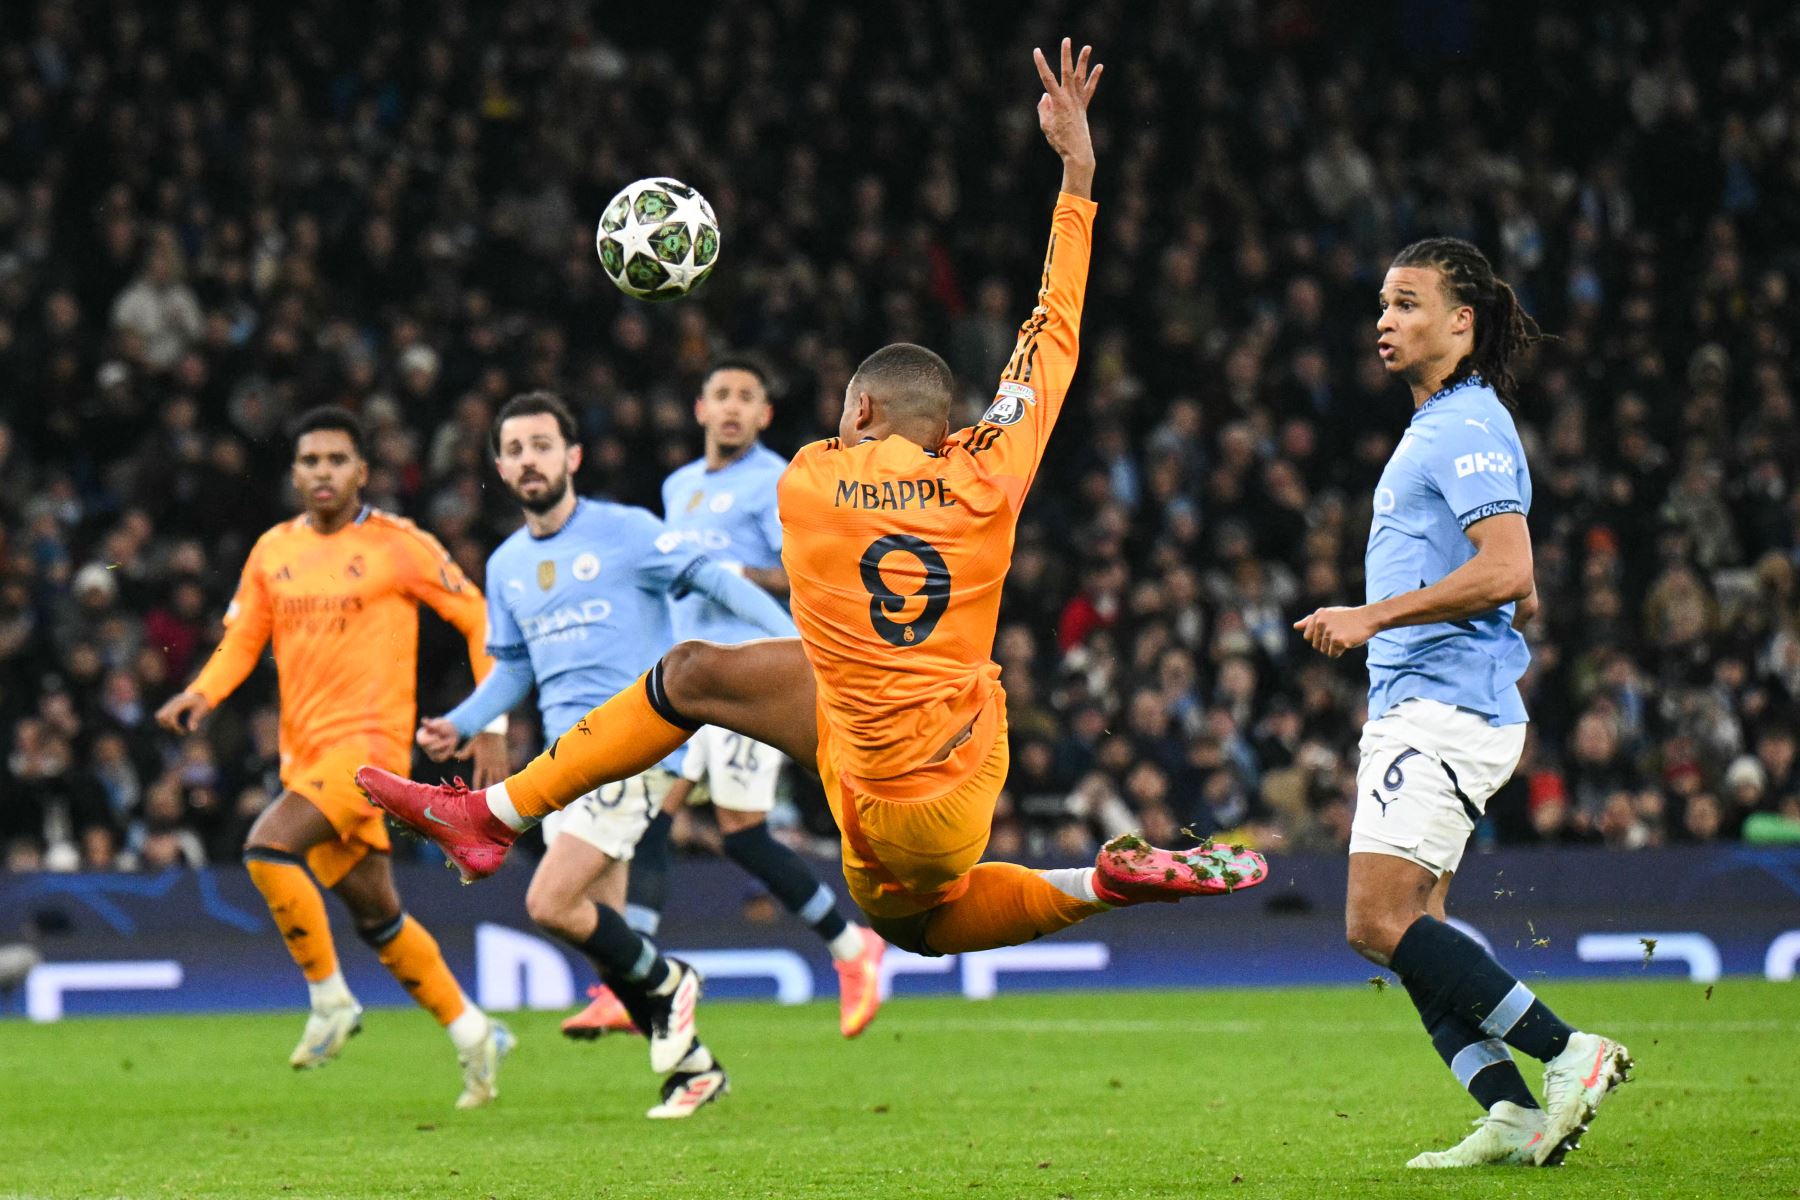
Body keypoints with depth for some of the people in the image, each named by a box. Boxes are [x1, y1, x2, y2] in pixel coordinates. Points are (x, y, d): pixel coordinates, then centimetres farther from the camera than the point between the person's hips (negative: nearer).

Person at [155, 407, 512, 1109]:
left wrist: (490, 726, -4)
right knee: (376, 914, 11)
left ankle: (330, 998, -11)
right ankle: (473, 1034, 24)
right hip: (306, 753, 6)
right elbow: (242, 640, 13)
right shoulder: (273, 551, 10)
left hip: (370, 741, -6)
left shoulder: (398, 545, -4)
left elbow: (479, 621, 0)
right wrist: (202, 693, -8)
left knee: (268, 847, -26)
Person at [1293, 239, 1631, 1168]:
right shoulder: (1438, 427, 21)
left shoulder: (1467, 427, -11)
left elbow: (1508, 574, -23)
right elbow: (1524, 602, 27)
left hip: (1443, 710, -11)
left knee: (1379, 923, -16)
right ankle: (1511, 1115, 0)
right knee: (1410, 931, 5)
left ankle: (1569, 1052, -13)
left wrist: (1375, 617, -21)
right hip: (1413, 712, 11)